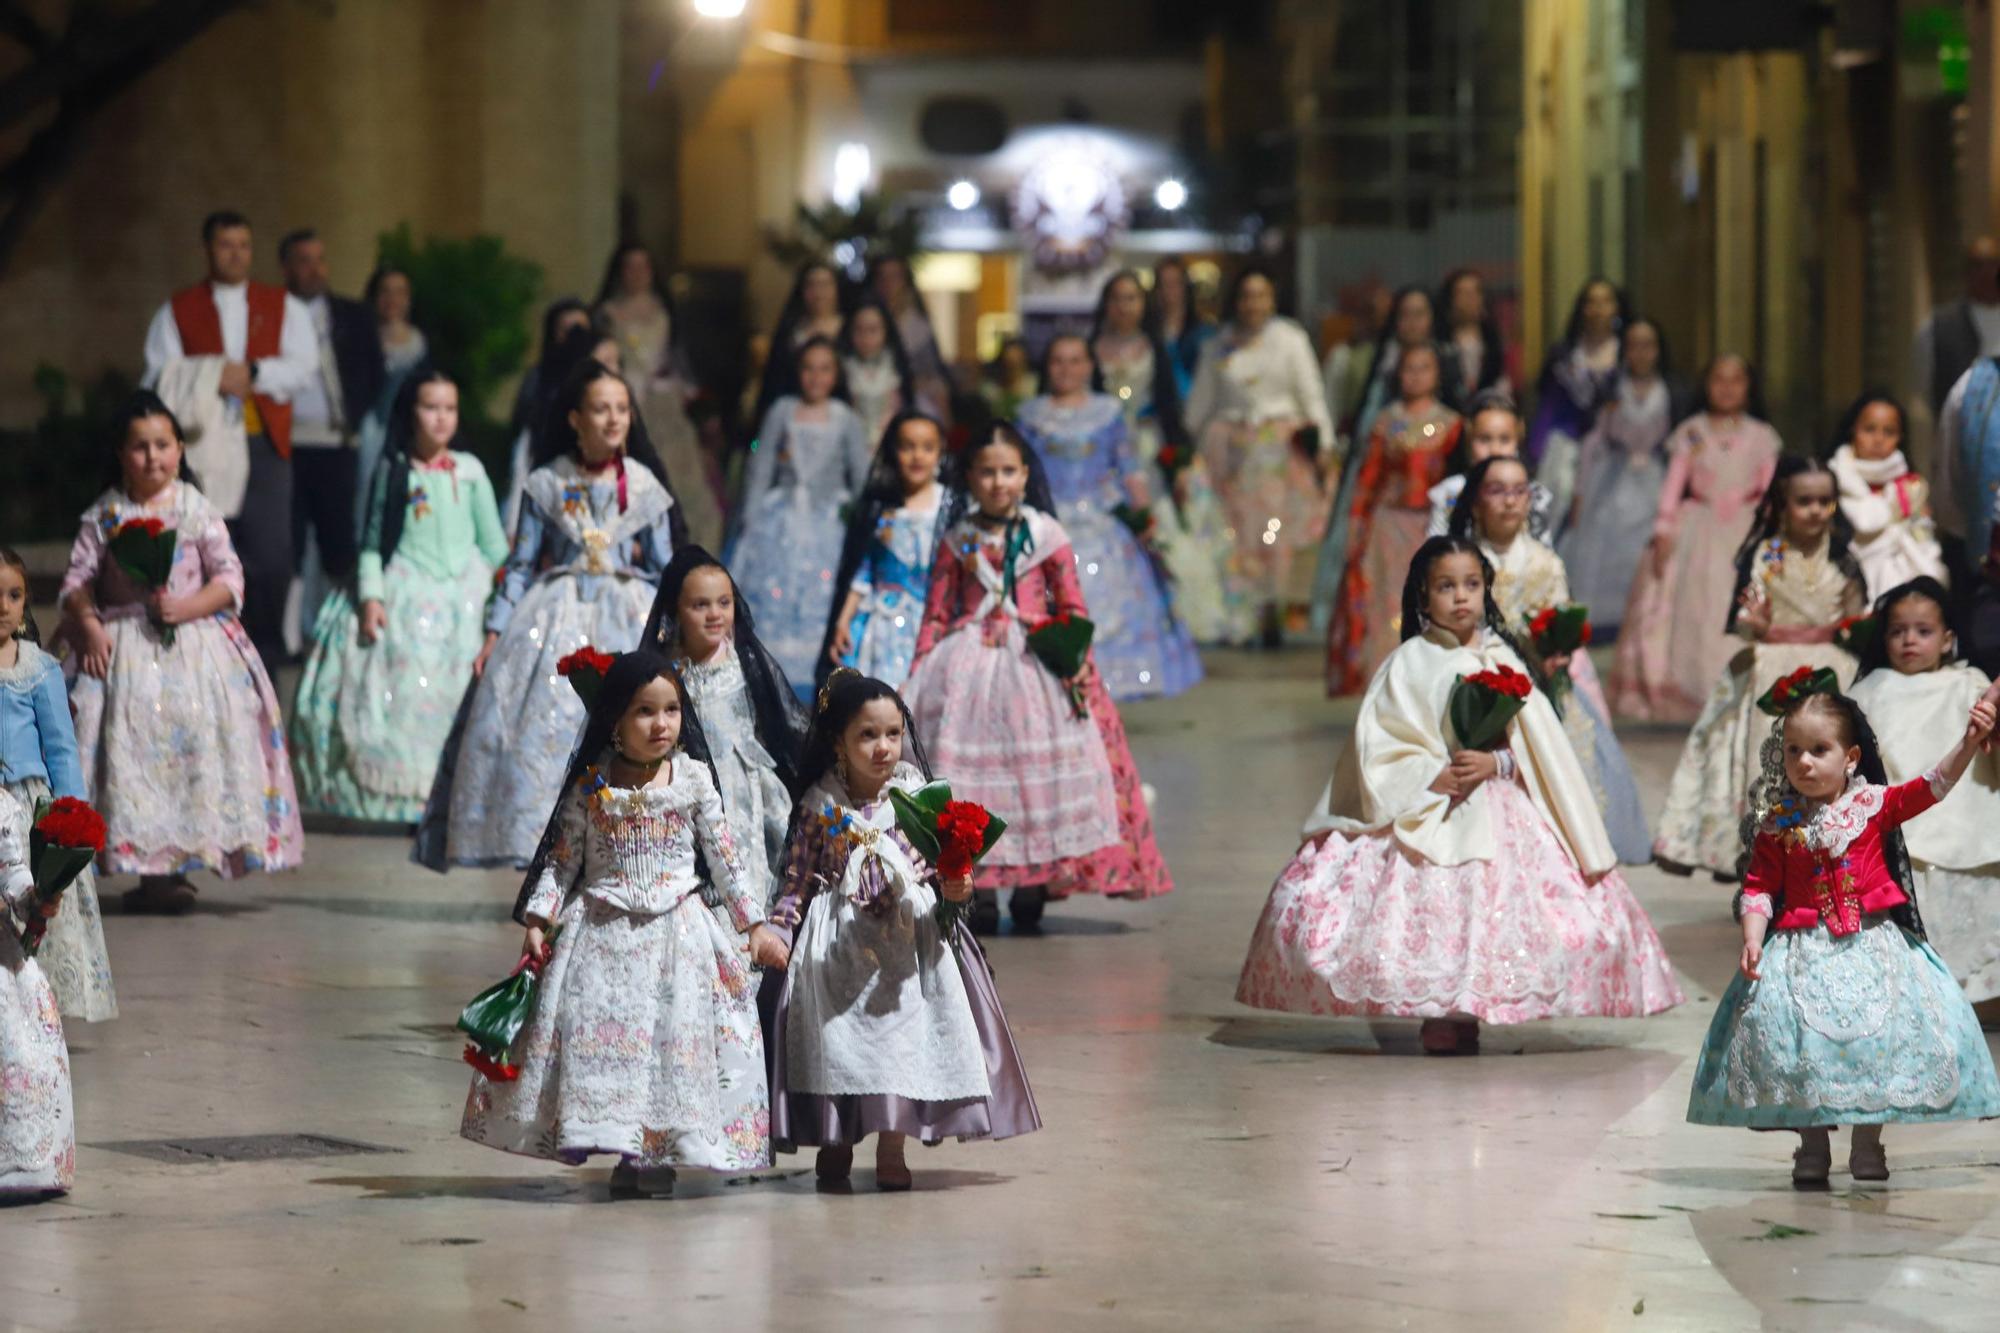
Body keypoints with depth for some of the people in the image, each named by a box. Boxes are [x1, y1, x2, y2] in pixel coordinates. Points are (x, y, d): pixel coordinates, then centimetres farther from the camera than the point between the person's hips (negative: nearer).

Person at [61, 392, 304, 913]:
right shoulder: (105, 515, 3)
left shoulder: (198, 511, 2)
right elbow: (77, 583, 2)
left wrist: (185, 607, -15)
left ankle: (169, 871, -2)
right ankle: (146, 867, 0)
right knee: (130, 750, -7)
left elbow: (229, 579, 0)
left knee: (191, 744, -8)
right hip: (124, 649, 0)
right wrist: (90, 626, -14)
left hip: (193, 644, 0)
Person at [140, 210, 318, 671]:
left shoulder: (283, 307, 13)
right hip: (203, 445, 0)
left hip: (264, 446, 0)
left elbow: (304, 369, 2)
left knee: (271, 556, -7)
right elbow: (158, 378, 2)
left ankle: (265, 654, 5)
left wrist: (254, 374, -11)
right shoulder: (177, 311, 11)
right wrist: (213, 377, -12)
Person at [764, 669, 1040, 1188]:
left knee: (900, 1027, -3)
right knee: (837, 1038, 2)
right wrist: (779, 929, -6)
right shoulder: (821, 806, -1)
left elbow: (939, 867, 4)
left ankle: (891, 1149, 4)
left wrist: (953, 887, -16)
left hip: (907, 930, 0)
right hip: (837, 940, 0)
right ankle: (835, 1142, 17)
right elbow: (798, 876, 3)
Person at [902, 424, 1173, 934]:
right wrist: (918, 673, 2)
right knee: (970, 765, -7)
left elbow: (1073, 610, 5)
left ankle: (1031, 890, -4)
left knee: (1039, 771, -7)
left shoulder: (1046, 537, 5)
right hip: (969, 661, 1)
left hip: (1036, 662, -1)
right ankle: (979, 888, -6)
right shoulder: (958, 540, 8)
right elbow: (937, 614, 10)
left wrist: (1077, 660, -9)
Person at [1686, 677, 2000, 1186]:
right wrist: (1752, 939, -13)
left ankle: (1867, 1145, 11)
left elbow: (1932, 786, -8)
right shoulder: (1778, 824, 1)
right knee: (1800, 1044, -9)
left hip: (1872, 945, 0)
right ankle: (1812, 1148, 7)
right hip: (1804, 949, 0)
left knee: (1878, 1037, -5)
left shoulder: (1874, 805, 1)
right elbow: (1759, 887, 2)